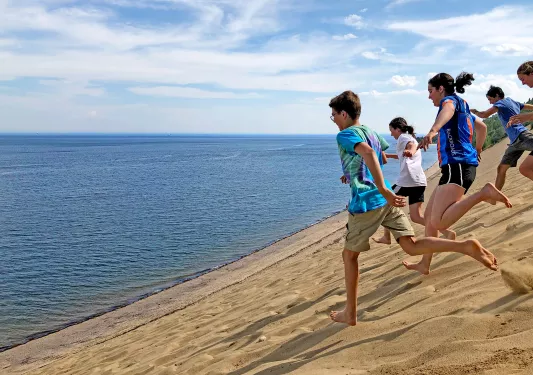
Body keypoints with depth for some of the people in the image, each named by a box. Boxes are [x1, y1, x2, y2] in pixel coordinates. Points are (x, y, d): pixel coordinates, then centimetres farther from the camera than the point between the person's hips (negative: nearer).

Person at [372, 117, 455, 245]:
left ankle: (386, 237, 14)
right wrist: (388, 155, 59)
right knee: (416, 217, 3)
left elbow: (412, 144, -25)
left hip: (407, 180, -9)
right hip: (419, 181, 9)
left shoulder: (403, 137, 1)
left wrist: (410, 151, -47)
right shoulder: (410, 138, 29)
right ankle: (447, 232, -12)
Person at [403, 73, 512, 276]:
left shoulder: (450, 99, -3)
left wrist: (432, 131, -50)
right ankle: (425, 264, 19)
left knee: (438, 222, -24)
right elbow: (482, 126, 41)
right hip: (457, 166, 10)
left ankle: (484, 193, -25)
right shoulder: (462, 107, 25)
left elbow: (447, 110, -30)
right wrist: (477, 150, 54)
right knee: (429, 215, 14)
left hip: (457, 166, -10)